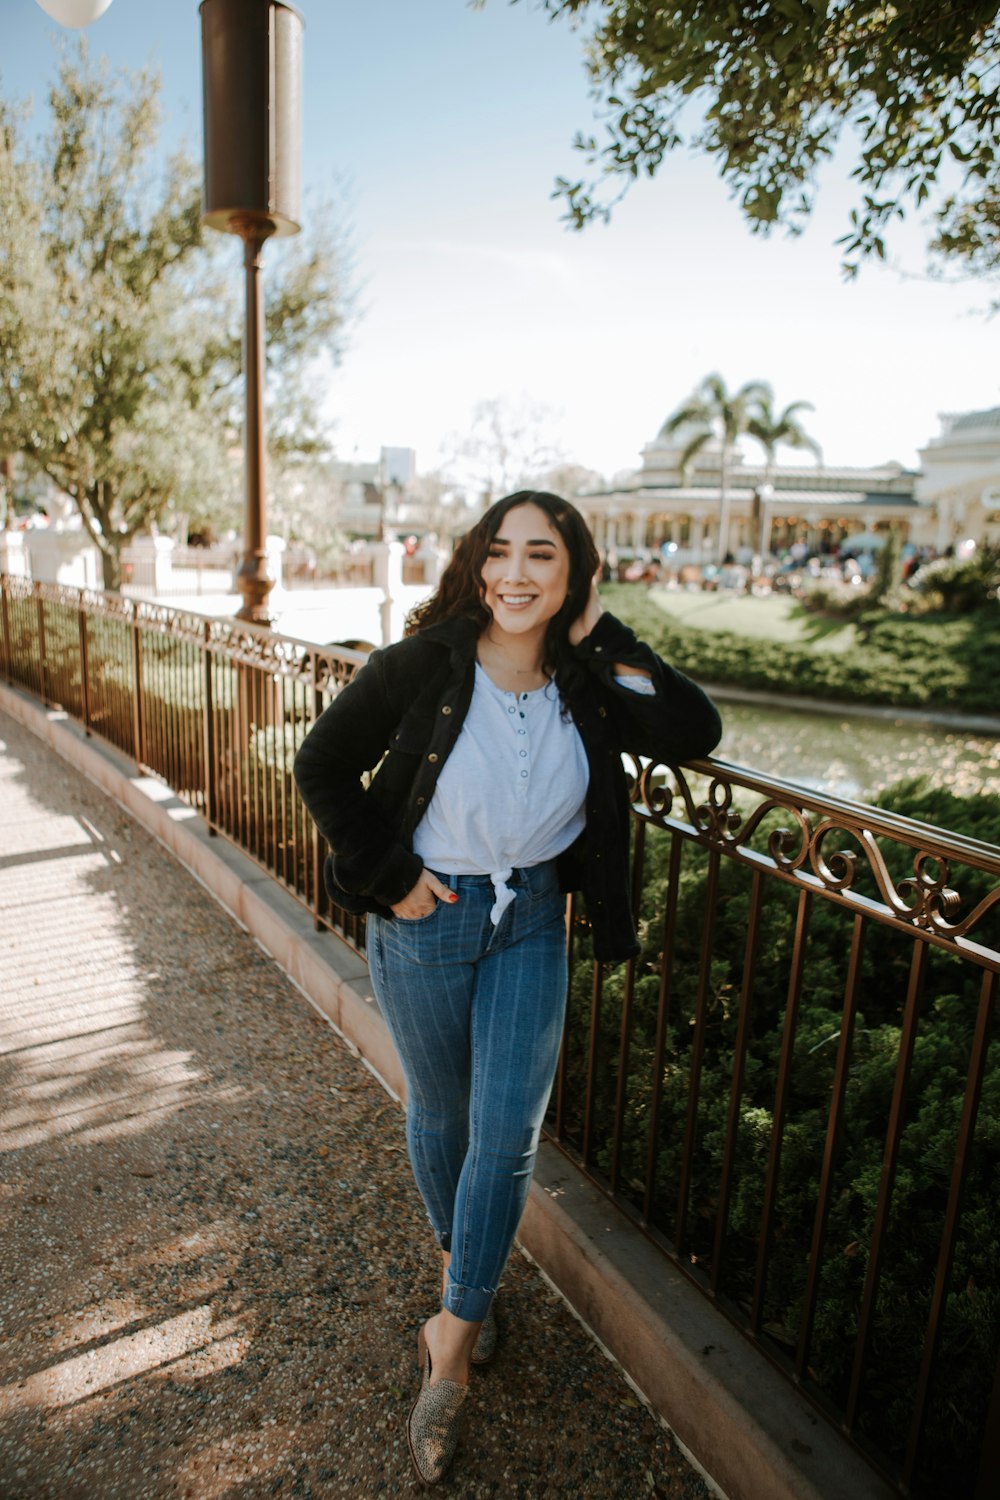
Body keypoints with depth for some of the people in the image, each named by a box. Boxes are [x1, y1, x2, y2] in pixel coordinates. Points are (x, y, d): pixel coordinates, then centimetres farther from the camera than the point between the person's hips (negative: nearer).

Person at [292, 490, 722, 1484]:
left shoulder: (584, 683, -5)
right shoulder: (423, 665, -16)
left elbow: (694, 733, -10)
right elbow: (323, 766, -9)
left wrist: (602, 640, -13)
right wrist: (390, 876, -11)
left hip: (532, 921, 2)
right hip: (427, 919, -2)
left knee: (508, 1136, 4)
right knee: (439, 1114, 17)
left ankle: (449, 1345, 26)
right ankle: (461, 1273, 48)